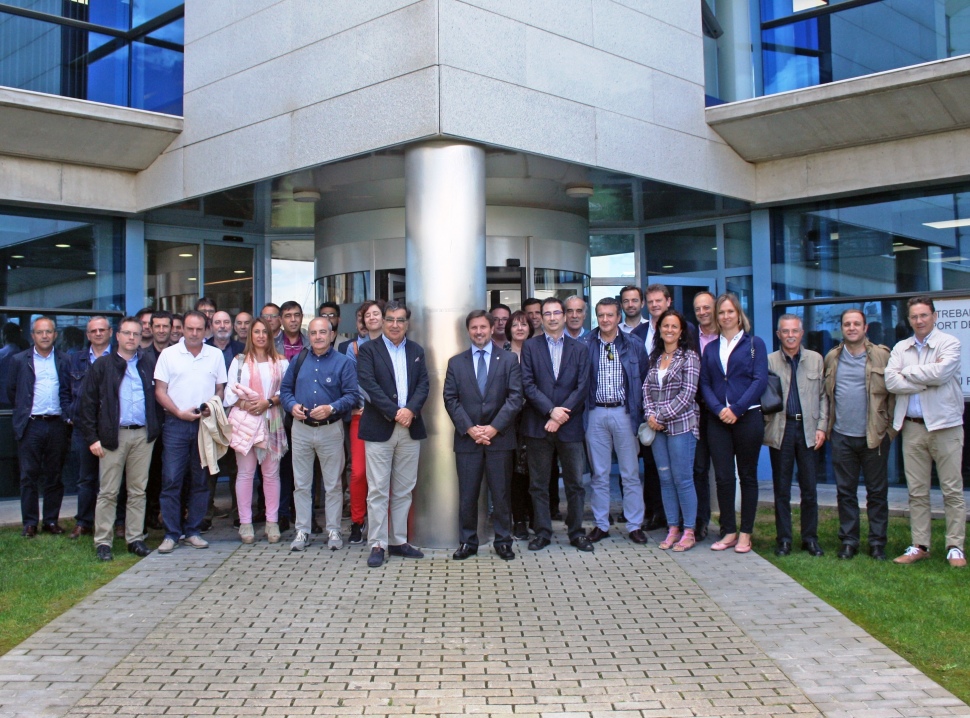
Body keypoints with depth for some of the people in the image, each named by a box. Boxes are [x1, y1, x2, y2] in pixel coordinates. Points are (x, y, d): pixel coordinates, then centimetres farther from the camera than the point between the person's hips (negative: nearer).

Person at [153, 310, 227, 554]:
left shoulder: (216, 355, 9)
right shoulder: (169, 354, 3)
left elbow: (220, 389, 12)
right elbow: (160, 391, 1)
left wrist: (211, 408, -6)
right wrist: (179, 412, -10)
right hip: (175, 424, -2)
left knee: (200, 481, 6)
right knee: (171, 480, -4)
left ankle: (193, 531, 14)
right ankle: (170, 534, 2)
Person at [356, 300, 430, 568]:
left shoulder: (416, 351, 14)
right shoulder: (368, 350, 1)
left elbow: (423, 385, 5)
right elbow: (369, 385, -11)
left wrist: (411, 410, -13)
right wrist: (394, 413, -17)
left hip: (410, 428, 4)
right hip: (379, 428, -4)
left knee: (404, 490, 9)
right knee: (378, 490, -2)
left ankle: (399, 541, 18)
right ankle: (377, 545, 4)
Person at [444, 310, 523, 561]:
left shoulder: (509, 360, 5)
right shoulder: (456, 362, 9)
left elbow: (515, 397, -3)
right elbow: (450, 399, 3)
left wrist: (494, 427, -12)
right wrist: (469, 428, -9)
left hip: (500, 437, -1)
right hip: (467, 438, 1)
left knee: (501, 493, 5)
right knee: (467, 494, 4)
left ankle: (503, 541, 15)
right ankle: (467, 542, 14)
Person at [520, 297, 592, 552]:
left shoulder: (579, 349, 8)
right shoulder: (530, 347, 5)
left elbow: (582, 387, 0)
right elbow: (528, 385, -3)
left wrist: (561, 415, -10)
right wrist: (551, 411, -14)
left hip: (569, 425, 1)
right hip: (537, 425, -1)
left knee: (575, 482, 5)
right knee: (538, 483, 4)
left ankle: (576, 532, 15)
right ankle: (543, 532, 13)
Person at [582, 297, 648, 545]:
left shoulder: (633, 346, 3)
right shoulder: (585, 345, 2)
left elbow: (644, 380, 5)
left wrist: (640, 411, 0)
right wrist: (581, 407, -5)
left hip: (624, 413, 0)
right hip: (596, 413, 0)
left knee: (631, 473, 4)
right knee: (599, 474, 7)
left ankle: (635, 525, 12)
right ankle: (601, 524, 16)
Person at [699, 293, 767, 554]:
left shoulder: (754, 344, 4)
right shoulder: (710, 349, 14)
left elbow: (760, 380, -5)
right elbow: (704, 384, 8)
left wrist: (736, 410, -14)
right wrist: (719, 409, -10)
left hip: (747, 418, -3)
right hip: (718, 420, 3)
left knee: (747, 476, 4)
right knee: (723, 477, 1)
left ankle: (745, 533, 10)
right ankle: (729, 531, 10)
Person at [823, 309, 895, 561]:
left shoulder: (881, 356, -1)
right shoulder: (832, 358, 9)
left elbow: (894, 391, 1)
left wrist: (890, 426, -4)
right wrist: (826, 426, 8)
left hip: (874, 436, -2)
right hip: (841, 436, 2)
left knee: (877, 492, 5)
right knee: (845, 492, 7)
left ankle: (877, 542, 14)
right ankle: (848, 541, 16)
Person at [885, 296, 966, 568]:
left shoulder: (949, 343, -3)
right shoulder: (900, 348, 10)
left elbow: (940, 373, -20)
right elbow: (890, 382, -4)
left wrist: (908, 372, -6)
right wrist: (927, 378, -12)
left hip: (945, 425, -4)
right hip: (912, 427, 4)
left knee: (952, 491, 0)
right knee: (917, 492, 8)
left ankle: (955, 547, 7)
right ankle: (920, 546, 15)